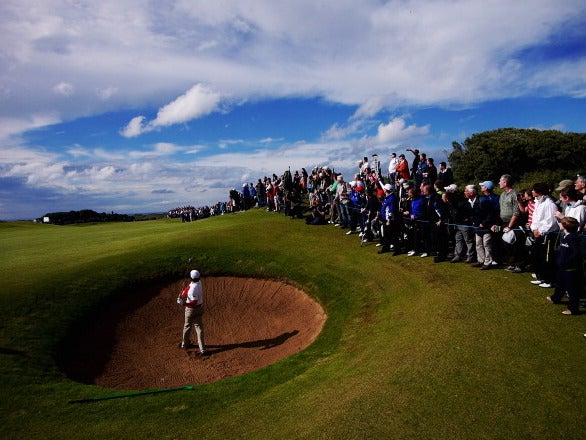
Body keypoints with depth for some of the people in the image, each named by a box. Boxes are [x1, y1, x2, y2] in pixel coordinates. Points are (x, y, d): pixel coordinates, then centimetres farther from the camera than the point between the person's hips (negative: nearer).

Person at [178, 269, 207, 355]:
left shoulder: (193, 289, -32)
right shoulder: (198, 282, -7)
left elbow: (194, 302, -32)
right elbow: (187, 288, 4)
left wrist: (184, 304, -40)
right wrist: (181, 296, -7)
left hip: (192, 309, -7)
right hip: (200, 308, 7)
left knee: (187, 326, 18)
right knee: (199, 328, 8)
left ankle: (185, 344, 39)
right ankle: (202, 349, 7)